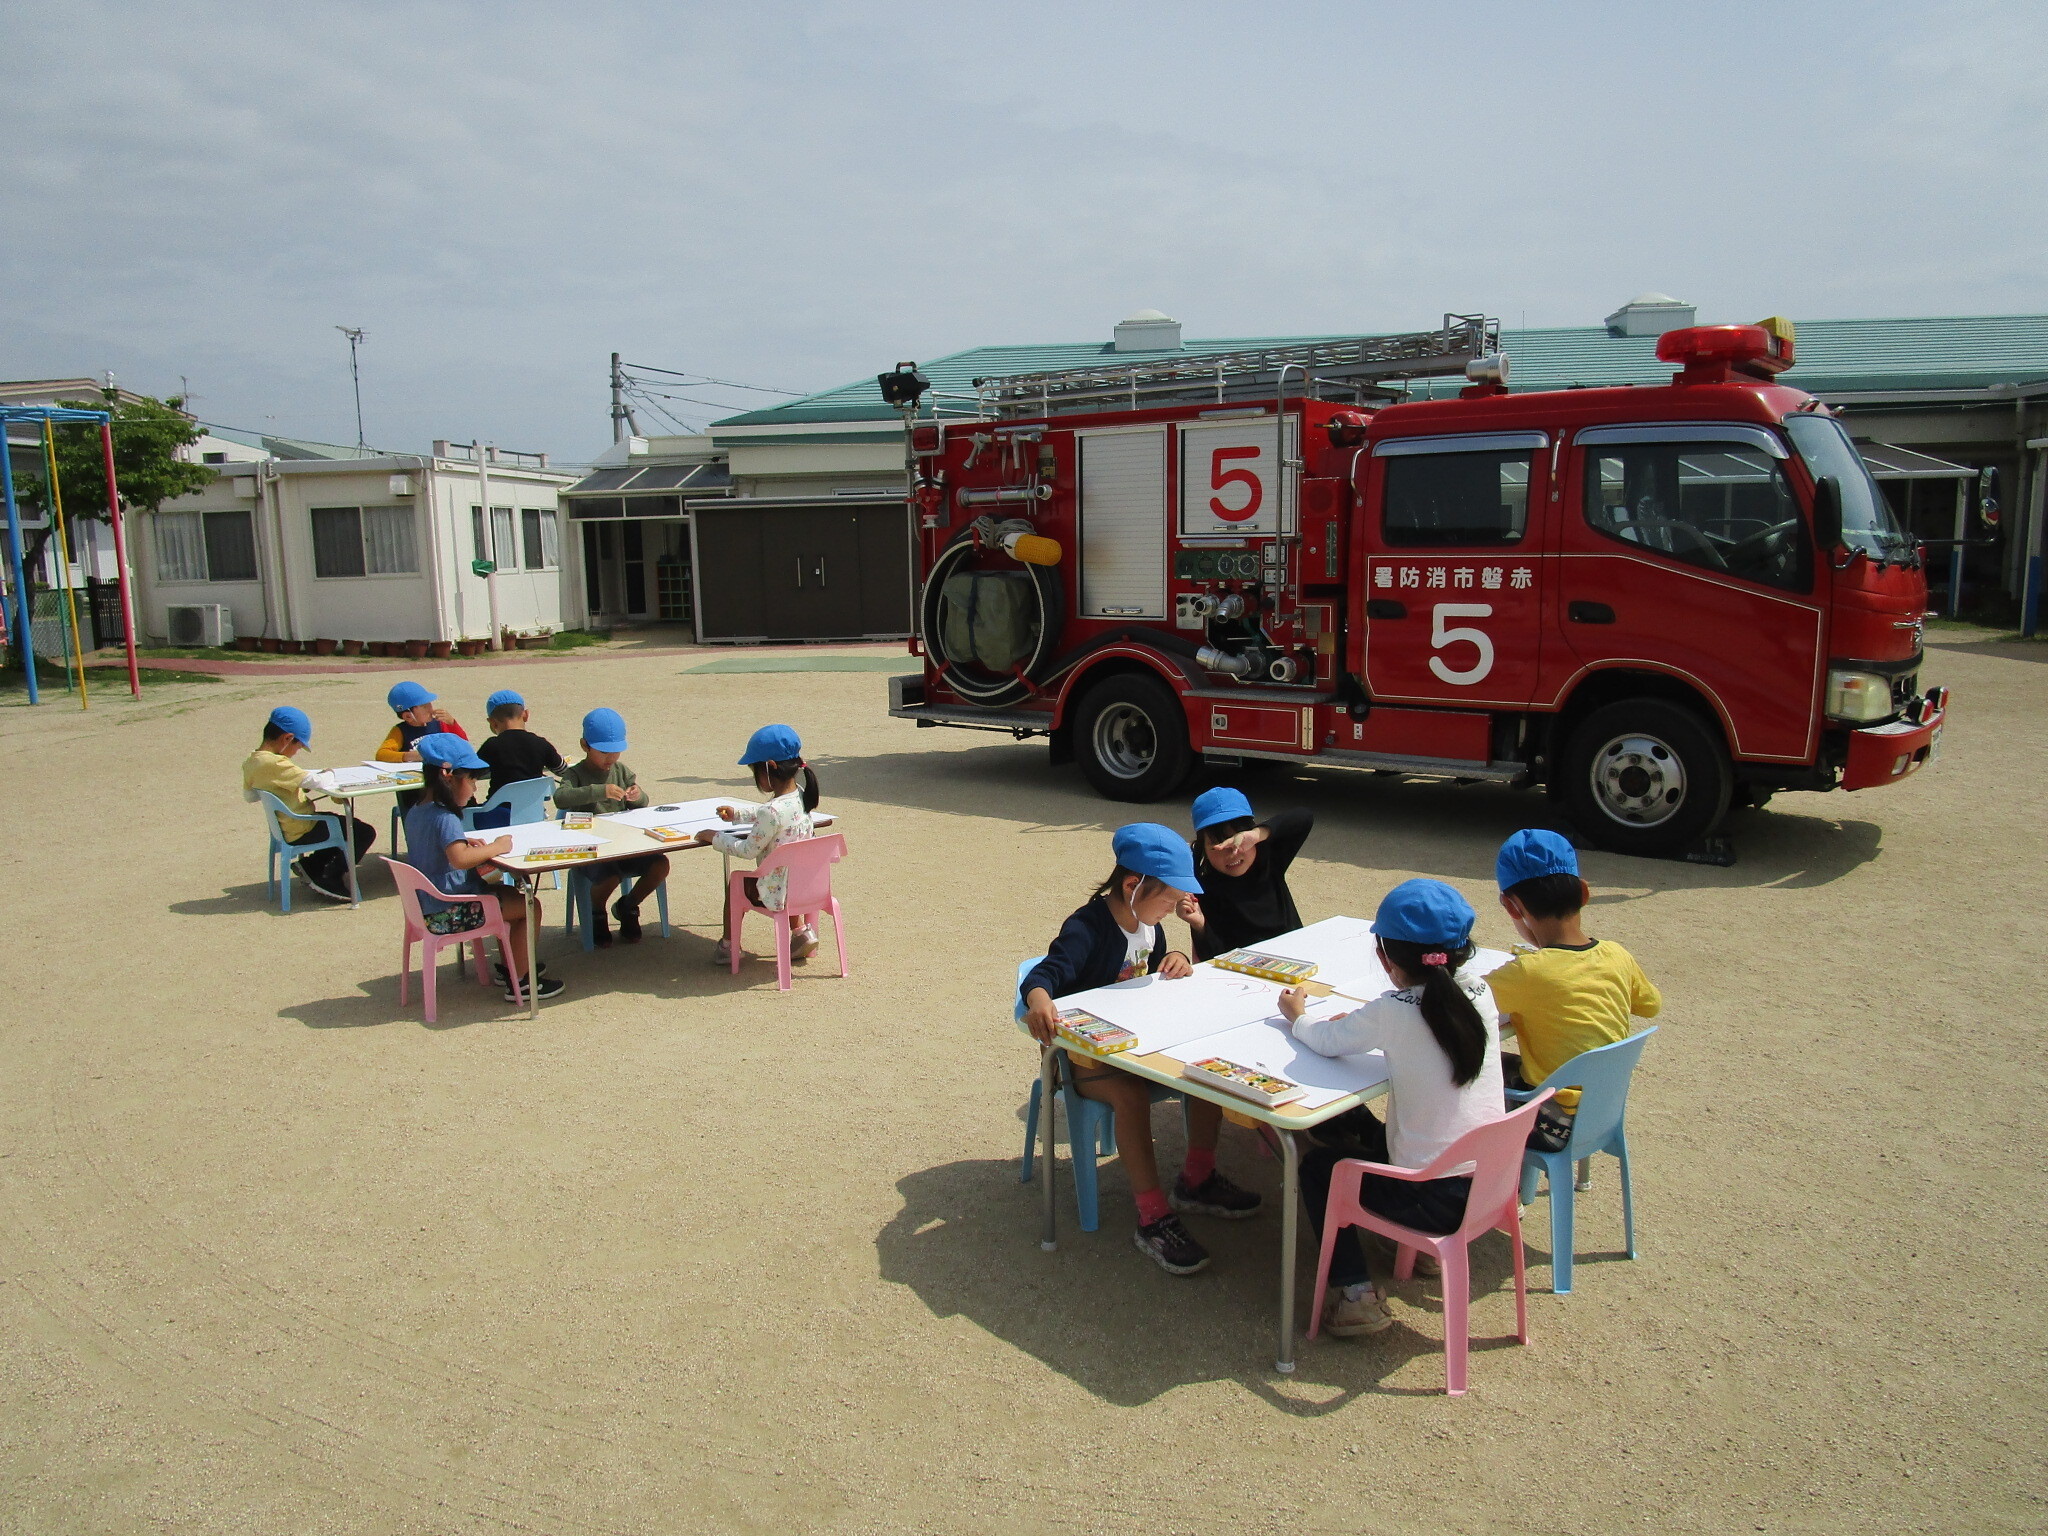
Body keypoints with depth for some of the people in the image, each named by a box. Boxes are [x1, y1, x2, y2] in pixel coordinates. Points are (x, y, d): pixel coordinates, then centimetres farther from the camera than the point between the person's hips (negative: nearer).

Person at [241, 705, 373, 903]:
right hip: (302, 832, -10)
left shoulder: (251, 763, 2)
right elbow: (317, 782, -32)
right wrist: (328, 774, -9)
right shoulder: (276, 764, -27)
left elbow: (248, 795, 19)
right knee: (365, 833, -6)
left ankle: (310, 864, 21)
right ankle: (329, 879, -1)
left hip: (285, 829, 10)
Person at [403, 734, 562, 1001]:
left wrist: (463, 841, 10)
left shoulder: (415, 813, 8)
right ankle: (518, 983, 0)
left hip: (429, 906, 10)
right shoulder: (445, 818, -23)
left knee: (509, 895, 29)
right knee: (530, 907, -6)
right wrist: (496, 847, -24)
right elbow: (459, 859, -38)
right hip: (450, 913, -10)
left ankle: (509, 966, 36)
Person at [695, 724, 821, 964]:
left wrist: (715, 837, -2)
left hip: (779, 891, -7)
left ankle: (728, 946, 27)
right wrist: (736, 814, 24)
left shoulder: (772, 811, -27)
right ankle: (801, 931, 27)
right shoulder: (800, 798, -1)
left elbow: (748, 850, -15)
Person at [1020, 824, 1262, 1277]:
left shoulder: (1148, 924, 5)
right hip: (1088, 1056, -8)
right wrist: (1039, 999, -60)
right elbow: (1044, 974, -35)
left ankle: (1196, 1180, 7)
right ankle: (1154, 1219, -27)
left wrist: (1176, 962, -5)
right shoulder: (1086, 929, -22)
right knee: (1131, 1093, -36)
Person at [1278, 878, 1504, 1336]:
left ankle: (1355, 1292, 8)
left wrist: (1297, 1014, 15)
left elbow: (1325, 1040, -5)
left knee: (1318, 1165, 17)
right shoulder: (1479, 994, -4)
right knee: (1370, 1130, 29)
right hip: (1492, 1185, 6)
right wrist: (1367, 1022, 11)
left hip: (1435, 1200, -6)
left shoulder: (1393, 1012, -19)